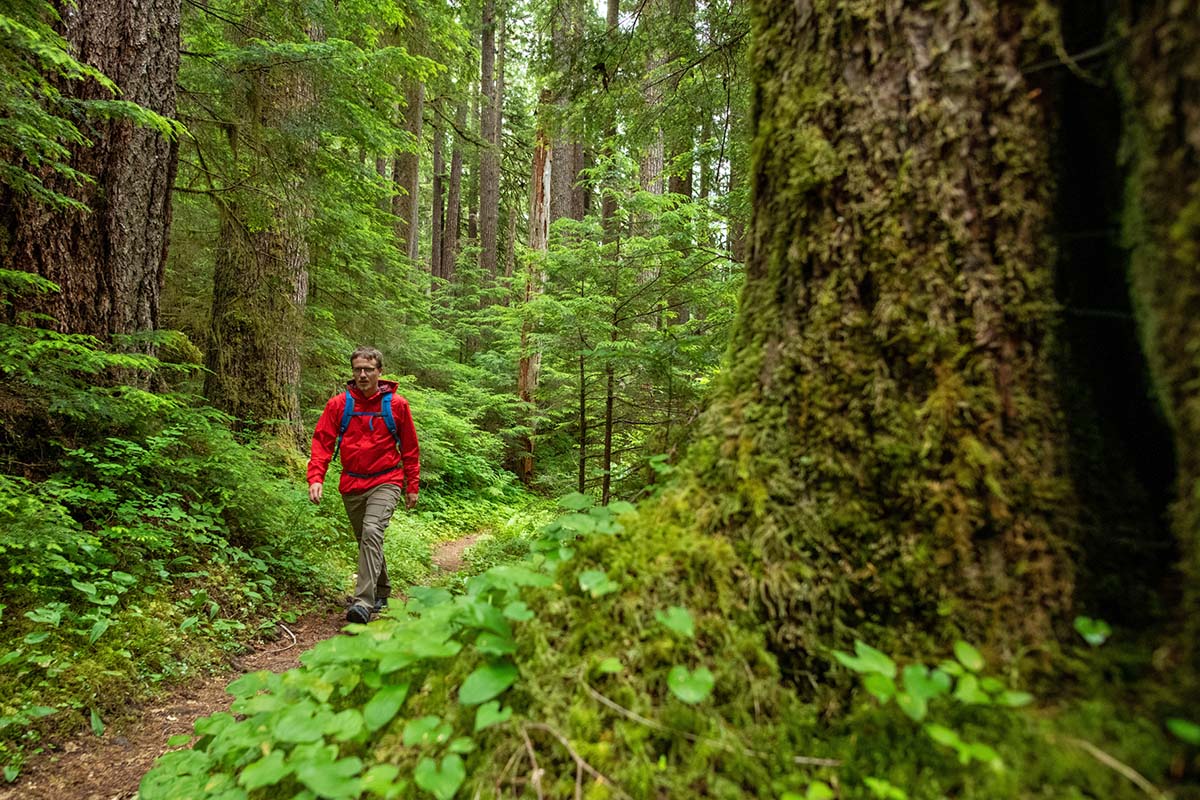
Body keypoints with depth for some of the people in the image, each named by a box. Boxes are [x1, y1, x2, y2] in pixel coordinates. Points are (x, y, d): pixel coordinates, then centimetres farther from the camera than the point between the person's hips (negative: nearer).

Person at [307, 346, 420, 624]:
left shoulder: (396, 404, -2)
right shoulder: (338, 404, 1)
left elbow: (410, 448, 5)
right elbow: (322, 442, -2)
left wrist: (412, 486, 5)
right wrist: (316, 478, -17)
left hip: (385, 482, -3)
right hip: (352, 484, 4)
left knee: (372, 531, -23)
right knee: (366, 539, 15)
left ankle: (364, 602, -23)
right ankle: (381, 592, 34)